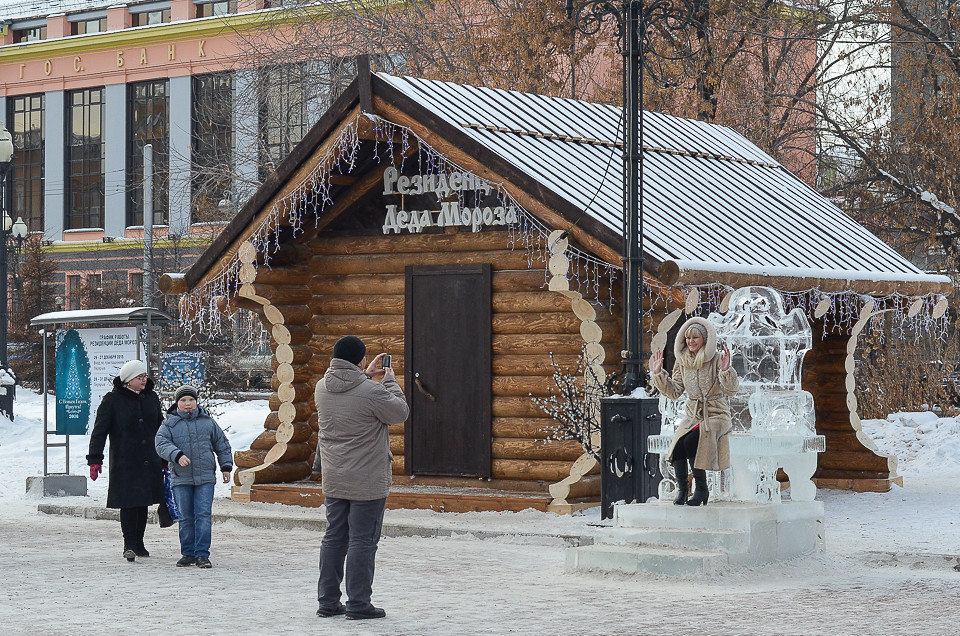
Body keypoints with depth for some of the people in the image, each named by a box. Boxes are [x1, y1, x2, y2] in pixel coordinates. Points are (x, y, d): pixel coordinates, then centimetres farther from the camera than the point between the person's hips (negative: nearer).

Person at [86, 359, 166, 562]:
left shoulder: (151, 398, 11)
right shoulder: (112, 400, -5)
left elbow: (161, 429, 21)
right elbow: (99, 431, -6)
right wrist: (94, 459, -12)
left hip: (149, 462, 5)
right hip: (125, 463, -5)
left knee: (143, 503, 10)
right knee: (128, 503, -9)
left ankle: (138, 543, 20)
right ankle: (129, 544, -4)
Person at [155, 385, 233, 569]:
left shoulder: (208, 422, 8)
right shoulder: (170, 424, 3)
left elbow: (222, 445, 16)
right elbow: (161, 444, -11)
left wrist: (226, 466, 13)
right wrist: (177, 455, -25)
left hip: (205, 478, 0)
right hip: (180, 479, 0)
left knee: (204, 515, -7)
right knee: (185, 518, 6)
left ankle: (202, 554, -5)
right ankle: (188, 553, 15)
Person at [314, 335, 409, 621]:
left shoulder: (322, 388, 1)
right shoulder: (372, 392, -19)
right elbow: (400, 412, -4)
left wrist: (366, 376, 25)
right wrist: (390, 381, 8)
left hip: (333, 480, 7)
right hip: (367, 481, -6)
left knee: (334, 538, 14)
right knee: (363, 541, -1)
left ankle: (328, 600, 18)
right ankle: (358, 604, 2)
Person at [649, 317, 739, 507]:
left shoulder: (717, 360, -6)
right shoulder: (682, 362, 9)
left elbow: (731, 389, -13)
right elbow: (674, 392, 9)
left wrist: (726, 370, -30)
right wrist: (658, 374, 0)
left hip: (716, 415, -4)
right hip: (692, 415, 4)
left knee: (690, 442, -30)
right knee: (677, 445, -25)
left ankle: (701, 489, -14)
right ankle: (682, 488, -4)